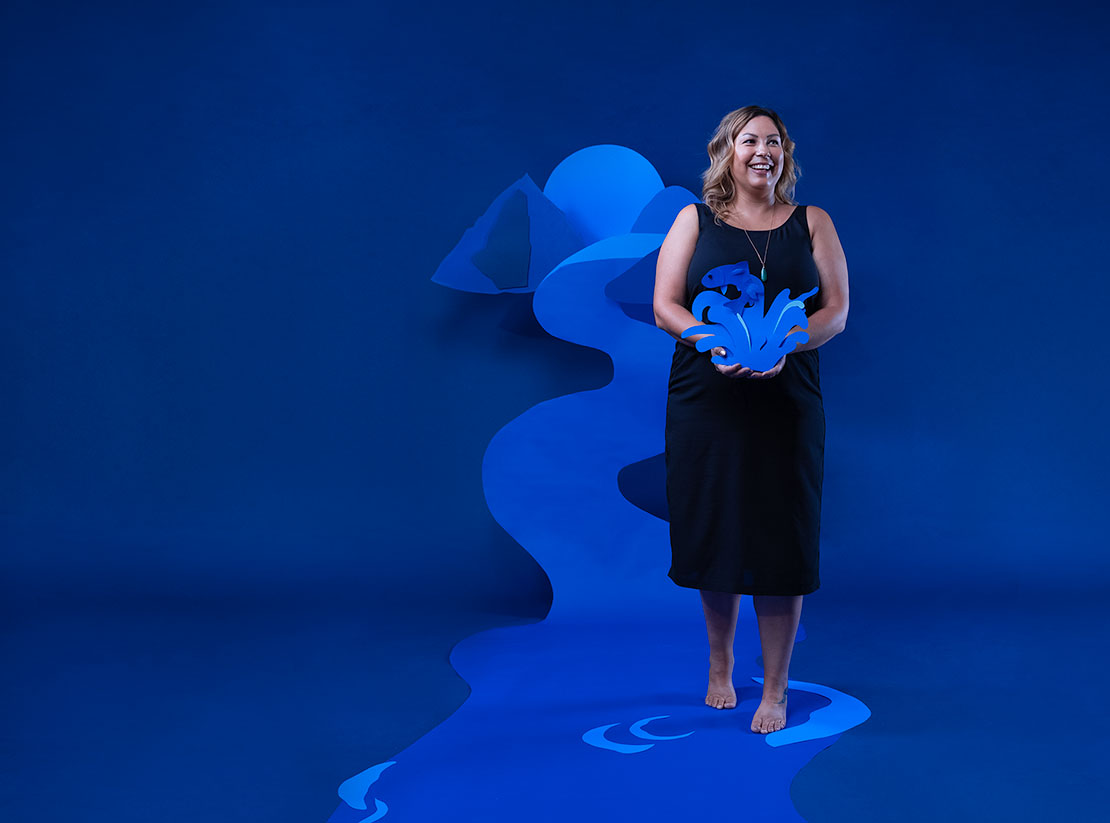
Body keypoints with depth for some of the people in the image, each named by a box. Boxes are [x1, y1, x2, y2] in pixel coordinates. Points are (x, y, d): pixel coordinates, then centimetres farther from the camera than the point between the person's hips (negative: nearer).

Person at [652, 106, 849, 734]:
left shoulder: (812, 224, 10)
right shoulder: (695, 221, 9)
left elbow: (837, 309, 2)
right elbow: (665, 306, 0)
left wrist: (784, 346, -17)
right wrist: (716, 345, -18)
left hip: (787, 401, 0)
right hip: (706, 395, 0)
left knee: (780, 538, -2)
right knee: (712, 530, 6)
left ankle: (776, 691, 9)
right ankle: (721, 664, 28)